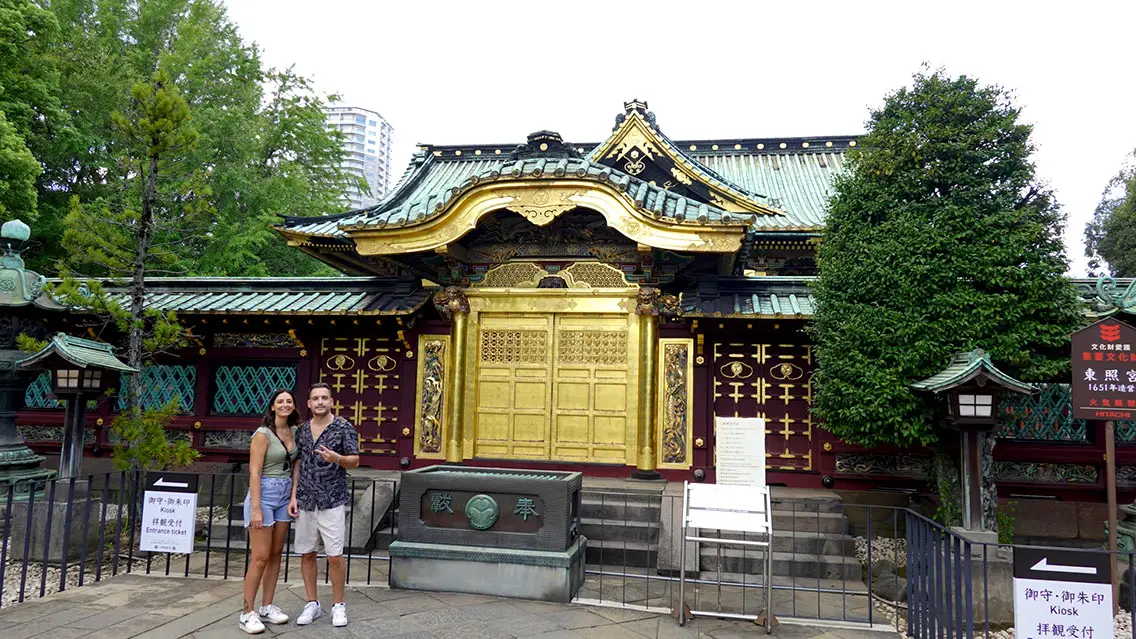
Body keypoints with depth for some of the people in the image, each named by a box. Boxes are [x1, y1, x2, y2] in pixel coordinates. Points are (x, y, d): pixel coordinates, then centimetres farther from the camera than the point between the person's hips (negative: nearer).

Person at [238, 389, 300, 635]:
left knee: (276, 554, 11)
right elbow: (254, 472, -16)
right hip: (264, 493, -7)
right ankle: (247, 613, 5)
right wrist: (256, 509, -19)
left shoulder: (294, 431, 6)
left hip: (285, 495, 7)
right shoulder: (263, 434, -13)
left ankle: (267, 607, 21)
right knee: (260, 556, -5)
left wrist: (293, 496, 3)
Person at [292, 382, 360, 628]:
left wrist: (337, 458, -24)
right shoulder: (302, 430, 9)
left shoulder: (344, 427, -4)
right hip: (305, 502, 4)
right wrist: (293, 497, 7)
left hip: (332, 502, -4)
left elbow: (354, 461, -4)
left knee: (335, 555, -3)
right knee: (306, 554, 8)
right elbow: (298, 465, 13)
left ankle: (339, 606, 11)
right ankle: (312, 604, 22)